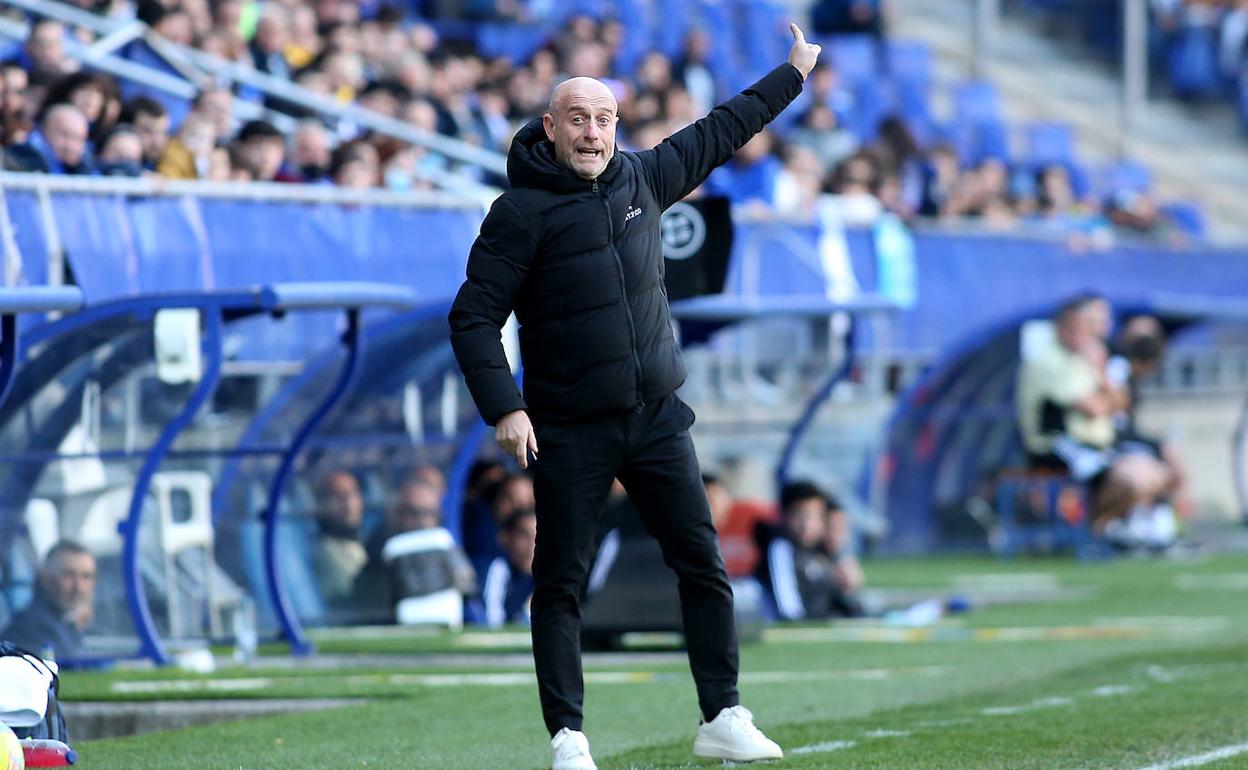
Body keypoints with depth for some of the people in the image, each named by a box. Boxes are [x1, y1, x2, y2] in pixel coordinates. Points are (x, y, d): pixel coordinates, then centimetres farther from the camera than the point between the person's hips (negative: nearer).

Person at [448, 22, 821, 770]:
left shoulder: (643, 177, 4)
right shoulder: (522, 210, -12)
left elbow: (718, 133, 20)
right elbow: (474, 317, -12)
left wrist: (794, 72, 28)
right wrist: (504, 408, -20)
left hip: (657, 419, 5)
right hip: (569, 432, -5)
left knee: (704, 565, 1)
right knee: (561, 582, 0)